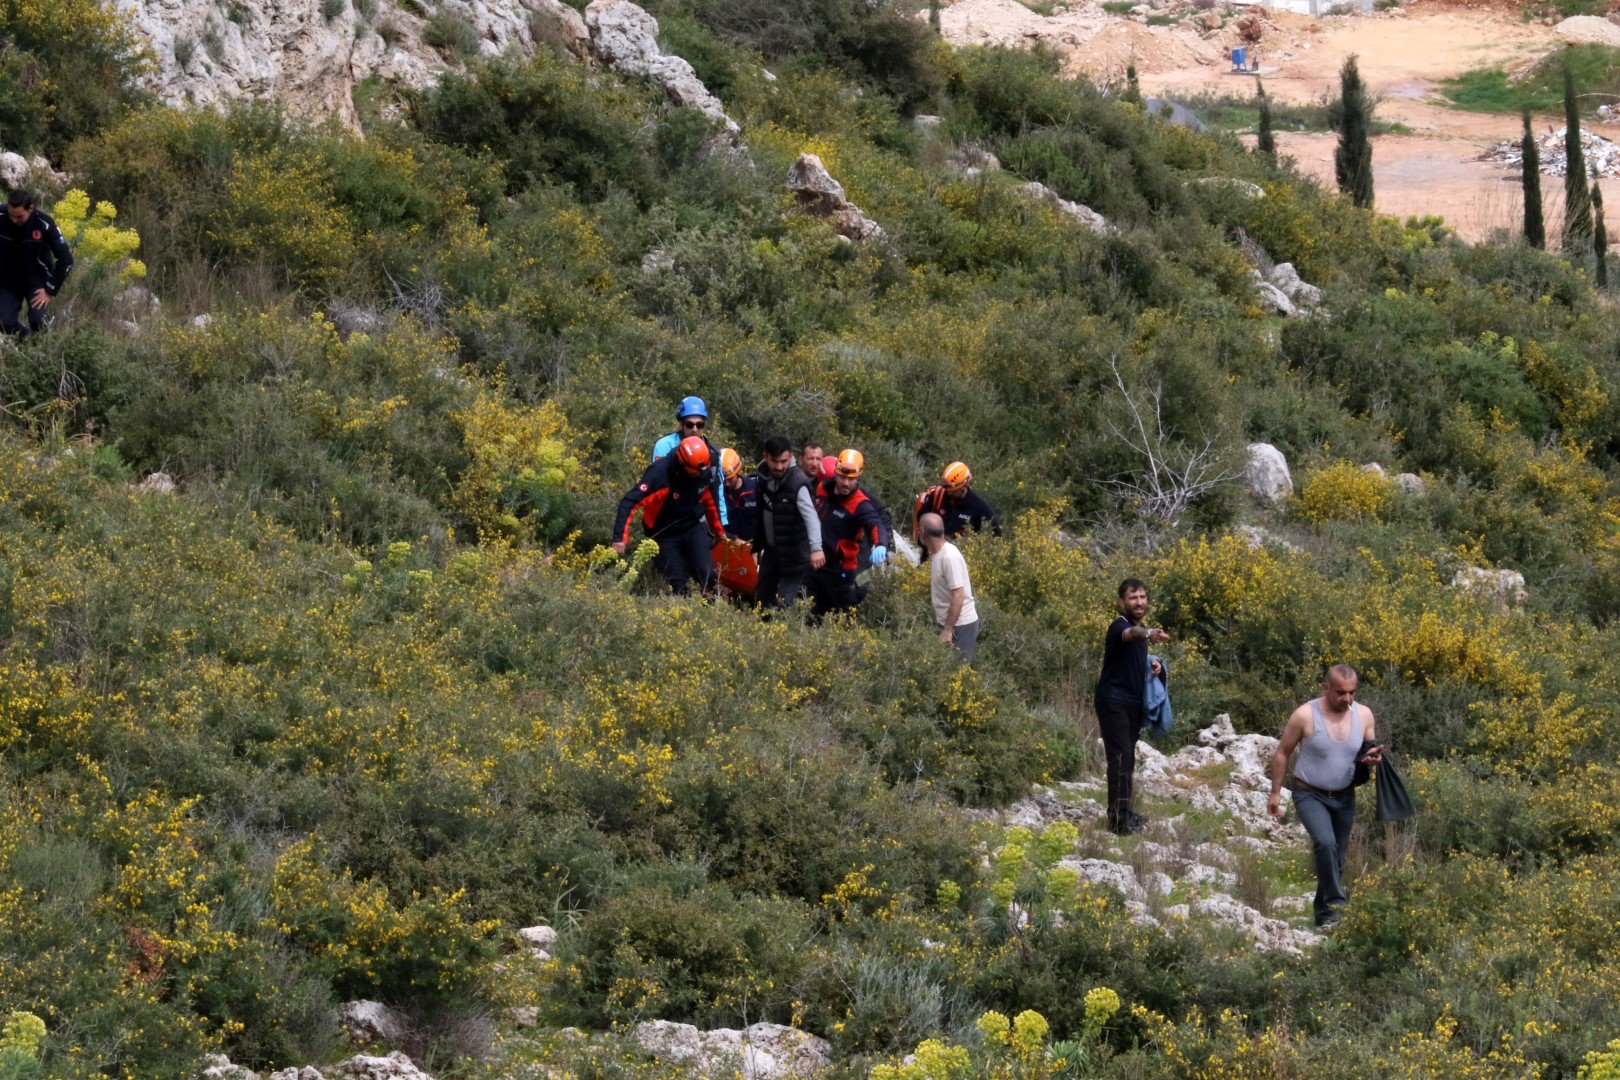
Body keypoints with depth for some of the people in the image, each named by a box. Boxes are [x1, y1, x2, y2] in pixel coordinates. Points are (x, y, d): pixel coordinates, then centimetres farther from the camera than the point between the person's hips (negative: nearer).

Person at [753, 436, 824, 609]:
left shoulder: (797, 483, -24)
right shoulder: (763, 475, -2)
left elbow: (811, 516, -34)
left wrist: (816, 548, -46)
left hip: (794, 553, -7)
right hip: (771, 549, 7)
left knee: (784, 603, -9)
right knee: (762, 597, 17)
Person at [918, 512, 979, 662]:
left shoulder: (949, 557, -22)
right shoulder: (937, 554, 6)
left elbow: (958, 596, -24)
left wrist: (947, 630, -24)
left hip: (960, 624, -9)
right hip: (950, 622, 9)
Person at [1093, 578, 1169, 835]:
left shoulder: (1140, 630, 13)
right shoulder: (1119, 626, -15)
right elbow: (1129, 634, -41)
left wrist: (1151, 666, 8)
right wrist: (1148, 634, -64)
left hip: (1133, 704, 9)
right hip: (1113, 701, -9)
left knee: (1127, 758, 14)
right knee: (1121, 756, -16)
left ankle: (1122, 812, 22)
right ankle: (1119, 818, -20)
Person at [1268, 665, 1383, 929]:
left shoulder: (1364, 715, -5)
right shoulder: (1305, 715, -17)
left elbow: (1371, 748, 10)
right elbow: (1282, 753, -5)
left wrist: (1374, 757, -15)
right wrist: (1275, 793, -3)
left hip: (1344, 798, 5)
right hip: (1310, 795, -5)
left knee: (1336, 859, 12)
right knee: (1325, 843, -29)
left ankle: (1324, 916, 27)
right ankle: (1335, 904, -19)